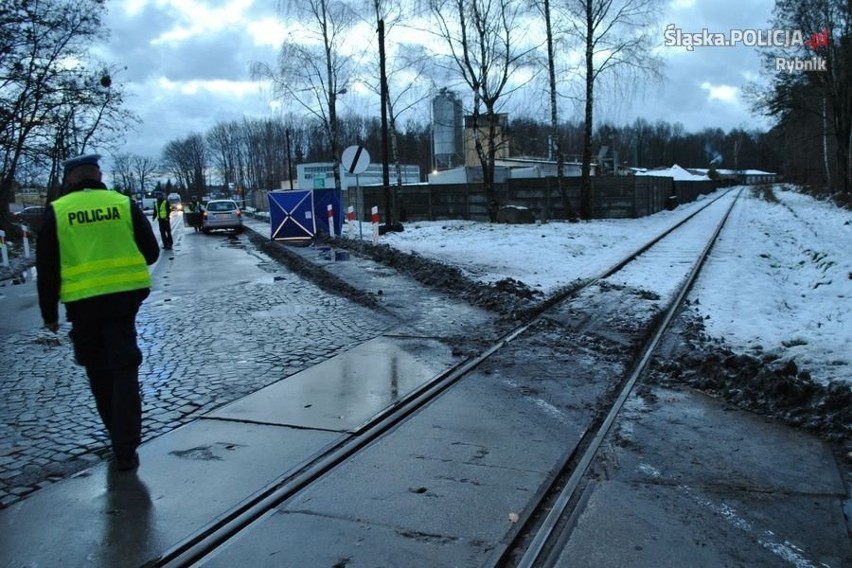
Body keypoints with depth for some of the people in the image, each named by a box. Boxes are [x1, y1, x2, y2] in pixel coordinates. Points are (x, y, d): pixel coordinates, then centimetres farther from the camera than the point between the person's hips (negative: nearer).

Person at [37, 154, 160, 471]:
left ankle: (119, 437, 28)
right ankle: (125, 449, -3)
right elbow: (150, 252, 6)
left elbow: (47, 269, 2)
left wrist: (49, 313, 10)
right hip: (125, 297, 0)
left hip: (83, 302, 0)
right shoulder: (124, 204, 2)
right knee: (124, 369, 3)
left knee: (99, 371, 17)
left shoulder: (57, 212, 1)